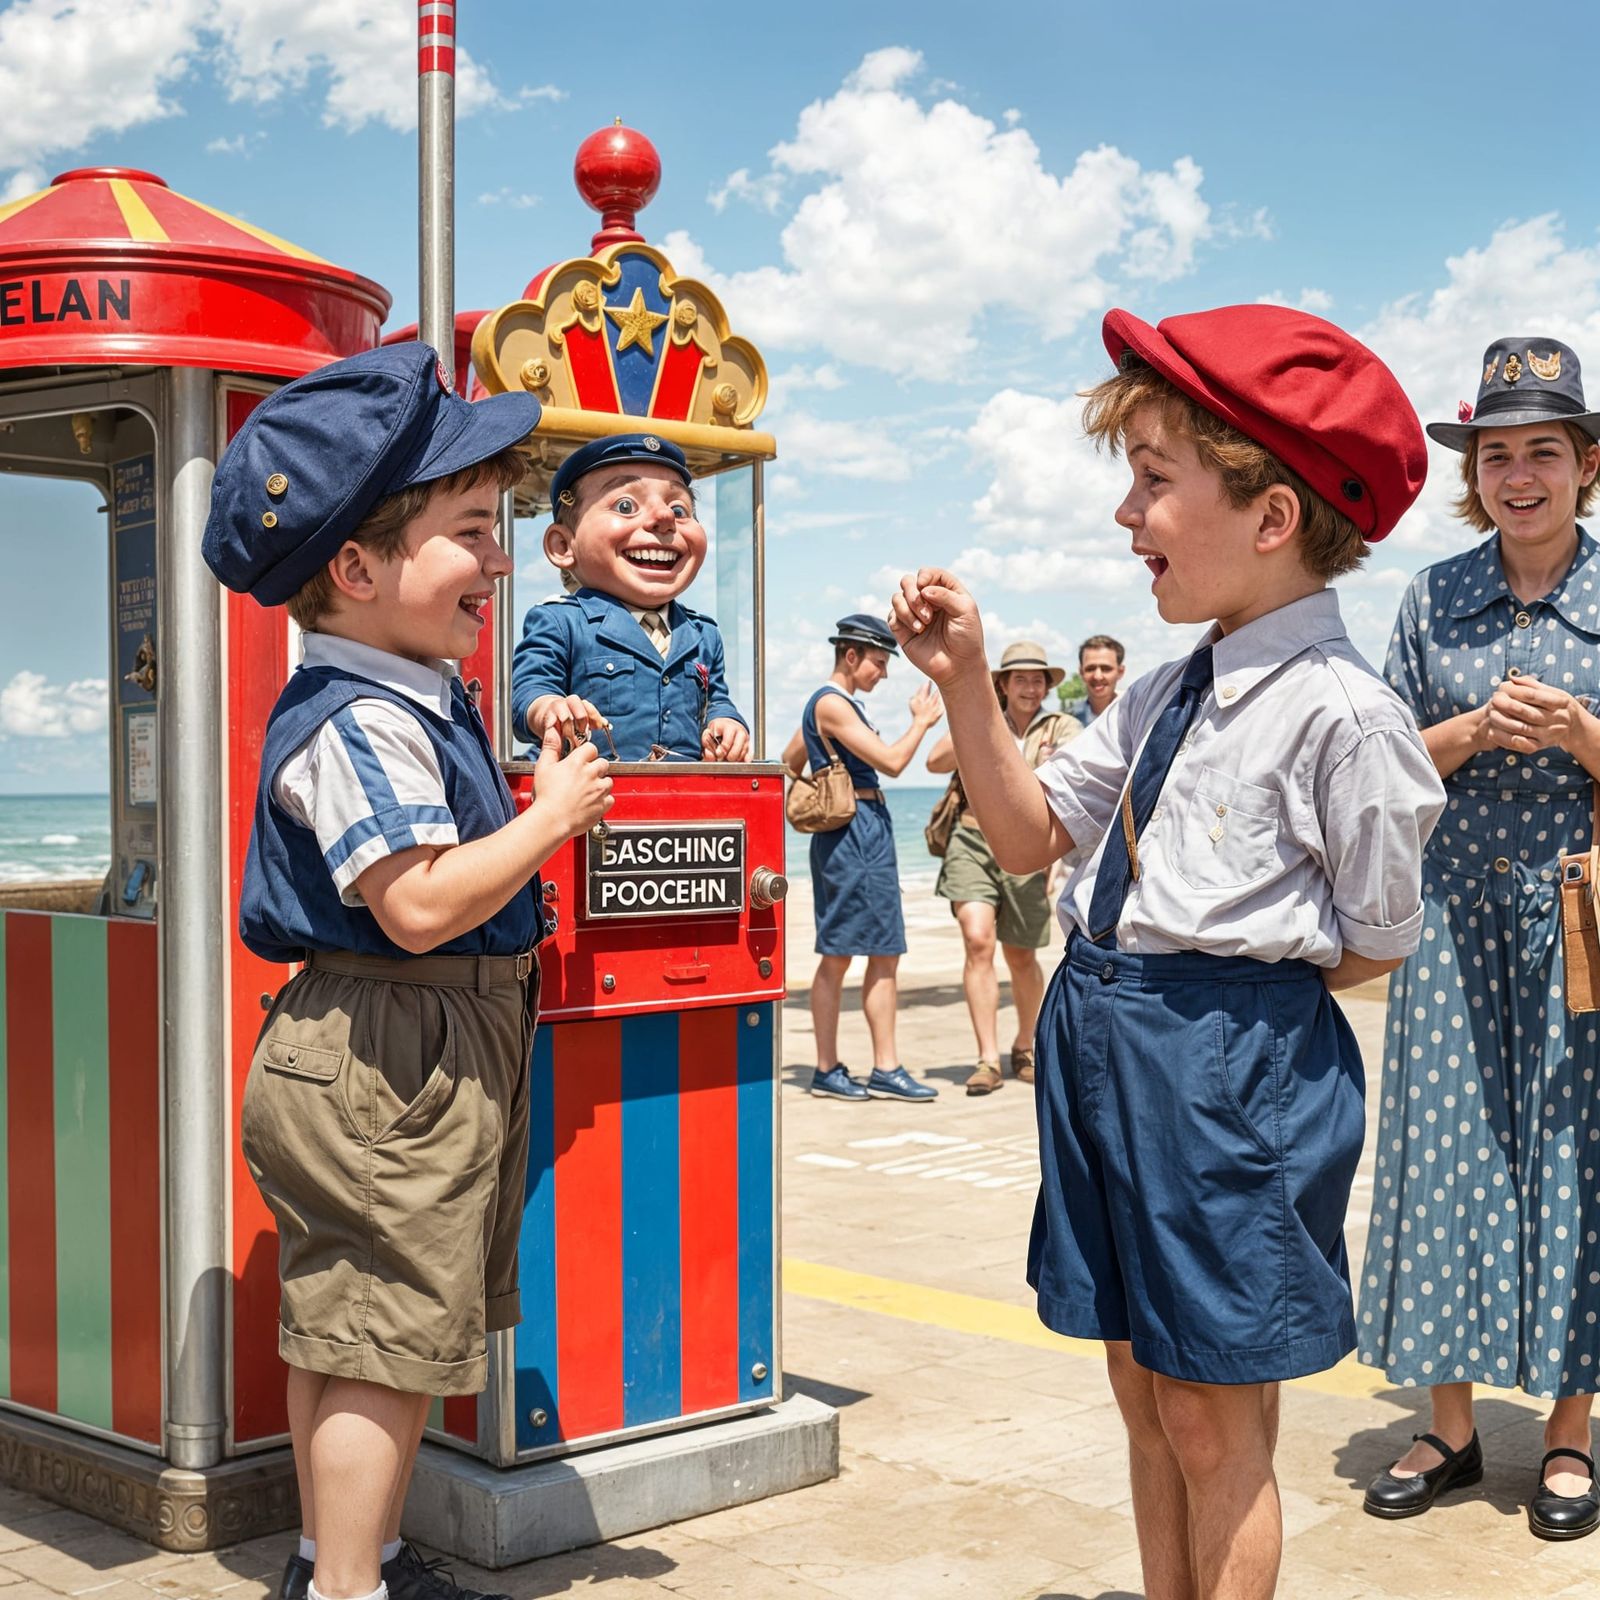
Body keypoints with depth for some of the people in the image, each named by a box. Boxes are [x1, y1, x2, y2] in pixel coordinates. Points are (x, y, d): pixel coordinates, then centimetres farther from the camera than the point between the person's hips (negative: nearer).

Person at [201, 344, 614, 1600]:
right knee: (387, 1337, -3)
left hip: (434, 1058, 11)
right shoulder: (358, 722, -20)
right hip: (386, 1063, -11)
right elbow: (421, 904, -29)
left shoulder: (419, 700, 12)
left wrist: (538, 799, 13)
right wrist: (552, 818, -18)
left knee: (349, 1333, 19)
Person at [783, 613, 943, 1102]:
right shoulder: (831, 703, -12)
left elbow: (789, 763, 27)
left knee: (885, 955, 7)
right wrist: (922, 720, -4)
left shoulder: (842, 704, 19)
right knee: (837, 955, -4)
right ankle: (826, 1071, 3)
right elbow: (892, 761, -17)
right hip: (850, 836, -10)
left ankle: (885, 1070, 9)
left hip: (870, 836, 10)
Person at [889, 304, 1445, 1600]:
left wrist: (1231, 993, -2)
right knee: (1143, 1386, 18)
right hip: (1103, 1042, 8)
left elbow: (1376, 945, -8)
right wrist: (966, 681, 5)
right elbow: (1029, 834, 13)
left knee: (1211, 1415, 5)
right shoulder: (1165, 699, 8)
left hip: (1234, 1058, -8)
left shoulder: (1341, 713, -15)